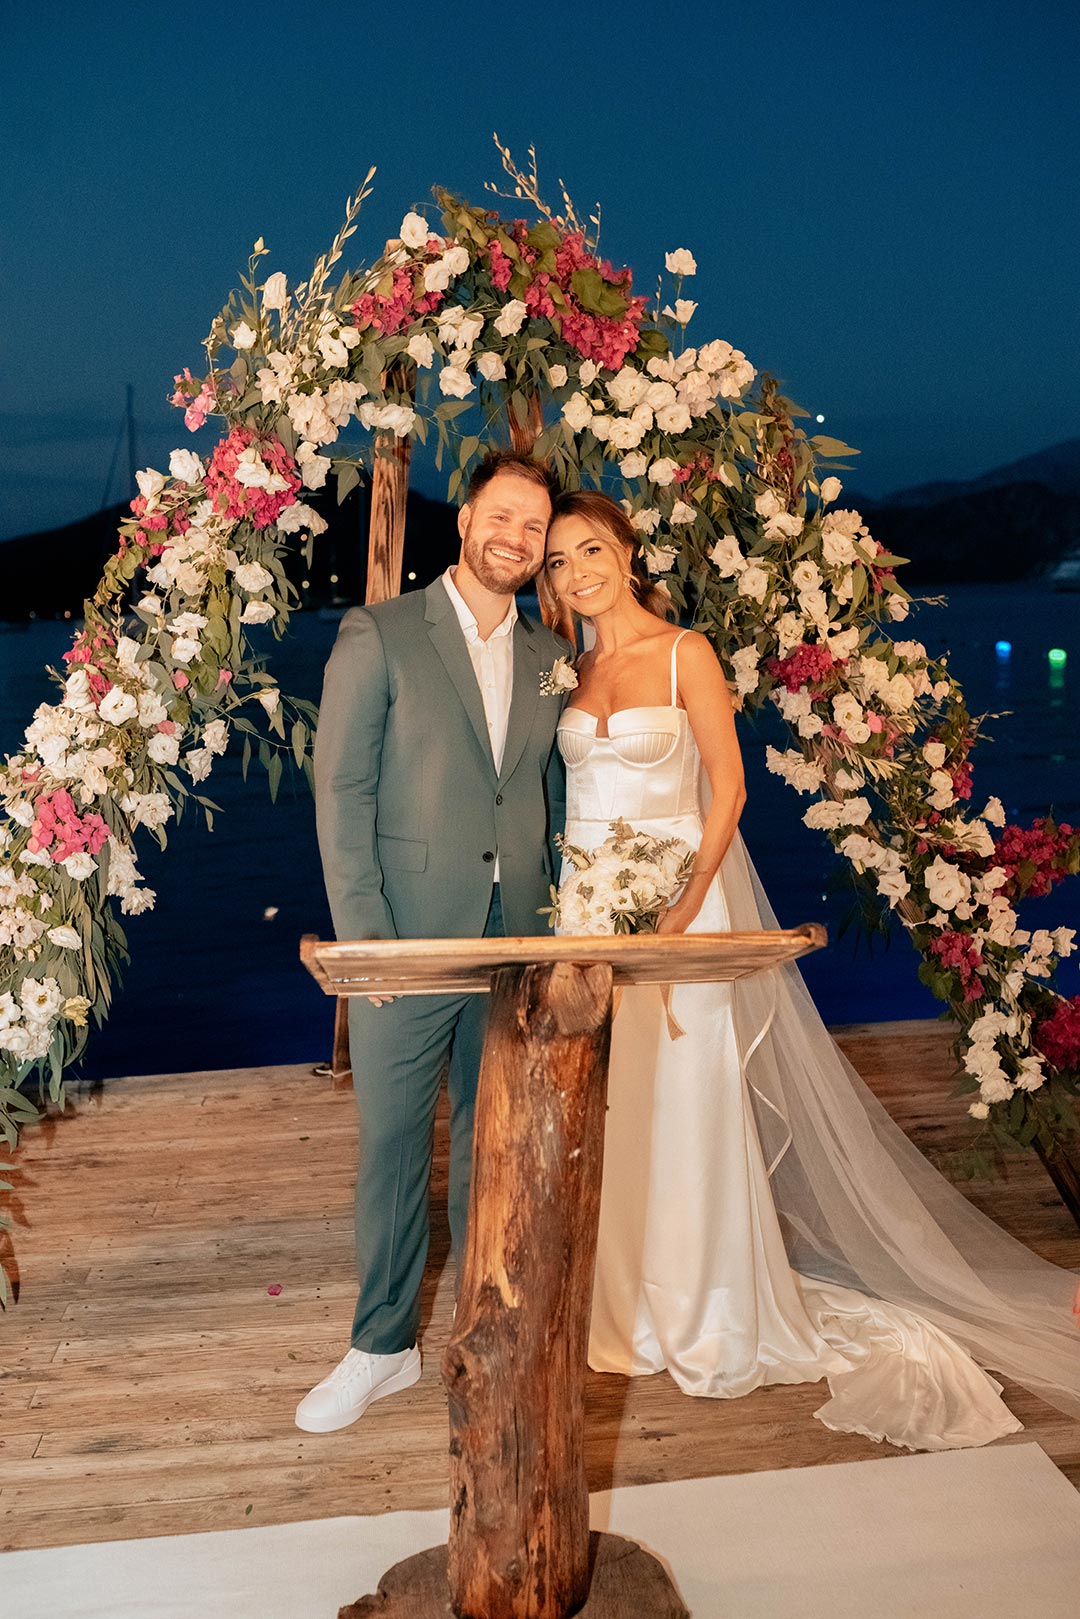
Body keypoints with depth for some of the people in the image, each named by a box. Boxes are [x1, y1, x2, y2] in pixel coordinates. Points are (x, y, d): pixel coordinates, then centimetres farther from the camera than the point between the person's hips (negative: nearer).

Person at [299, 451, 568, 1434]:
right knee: (393, 1144, 6)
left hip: (519, 943, 4)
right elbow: (341, 794, -7)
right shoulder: (380, 636, -3)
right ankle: (384, 1346, 23)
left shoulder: (550, 658, 10)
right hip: (409, 942, -3)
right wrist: (363, 936, -12)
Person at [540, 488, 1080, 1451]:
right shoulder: (572, 671, 11)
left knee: (681, 1103, 0)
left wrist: (686, 903, -18)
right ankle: (615, 1305, 24)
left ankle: (701, 1319, 16)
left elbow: (727, 783, -8)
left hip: (675, 898, -5)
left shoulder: (683, 652, -4)